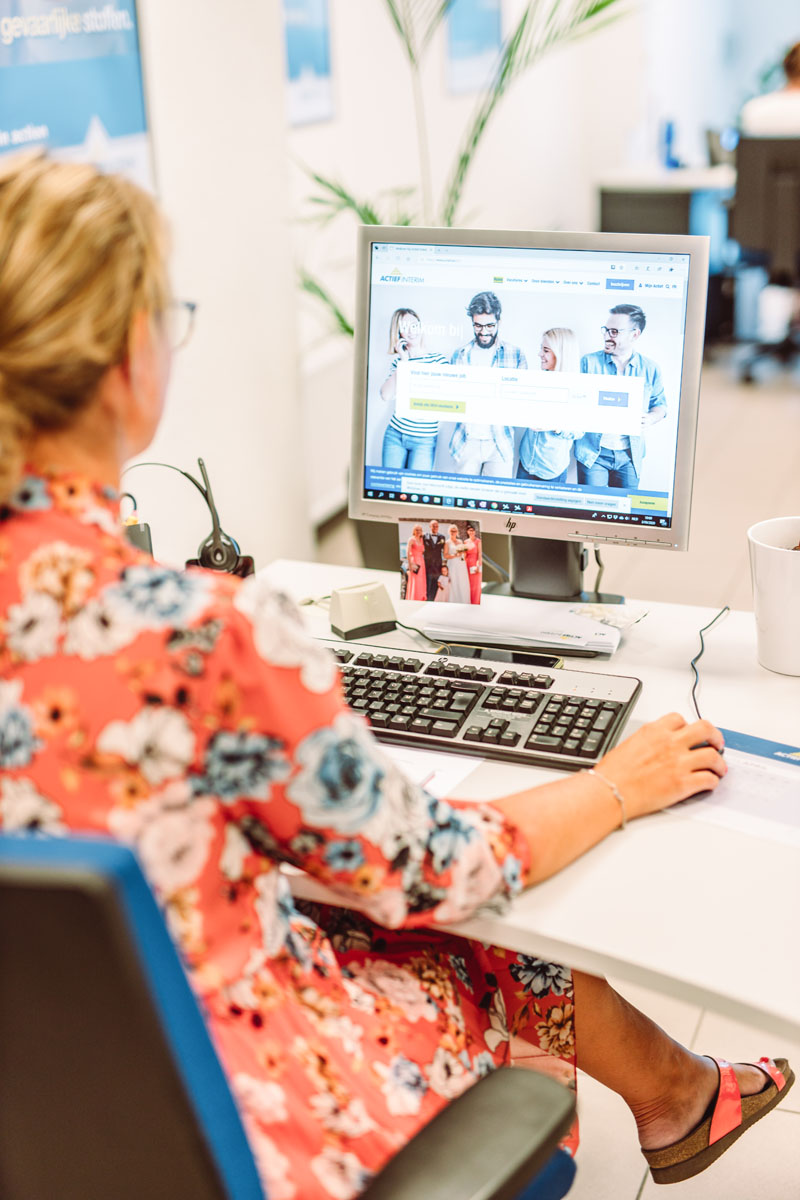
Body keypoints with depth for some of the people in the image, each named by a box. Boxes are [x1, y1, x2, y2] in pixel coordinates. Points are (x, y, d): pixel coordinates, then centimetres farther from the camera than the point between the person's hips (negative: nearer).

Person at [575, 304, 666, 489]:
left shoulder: (650, 368, 4)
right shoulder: (589, 362, -1)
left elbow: (660, 405, 12)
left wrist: (650, 418, -10)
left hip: (629, 455, 2)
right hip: (593, 453, -2)